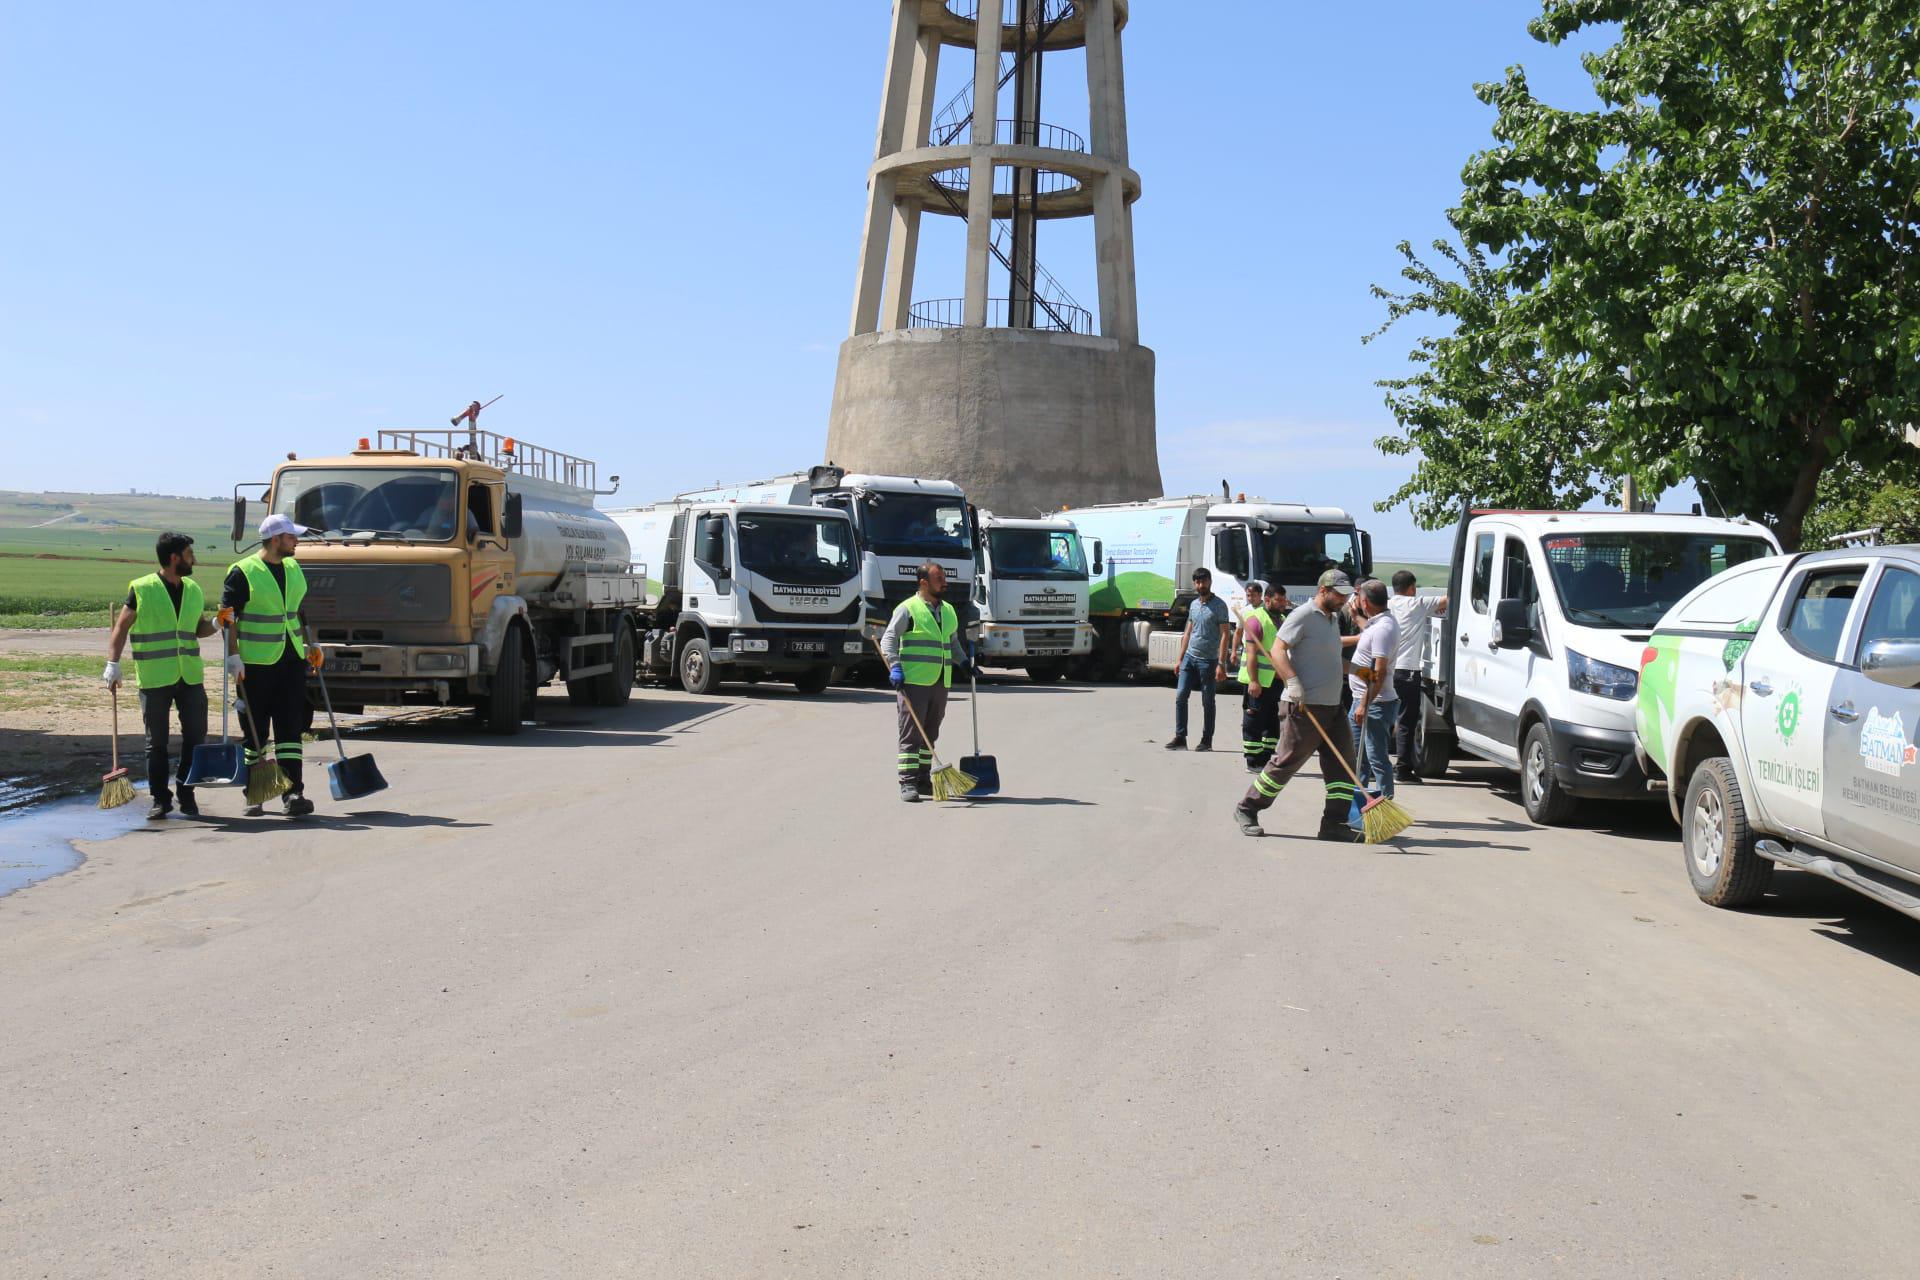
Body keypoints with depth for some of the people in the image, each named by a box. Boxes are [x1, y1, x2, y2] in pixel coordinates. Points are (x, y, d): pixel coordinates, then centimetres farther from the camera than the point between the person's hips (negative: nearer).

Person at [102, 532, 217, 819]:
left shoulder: (194, 590, 11)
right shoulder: (142, 589, -4)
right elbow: (121, 627, -4)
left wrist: (215, 625, 0)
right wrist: (113, 663, -14)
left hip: (190, 677, 4)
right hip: (154, 679, -4)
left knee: (195, 736, 3)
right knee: (157, 741, 4)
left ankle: (186, 794, 16)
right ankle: (160, 798, 14)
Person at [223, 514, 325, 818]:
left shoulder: (293, 568, 11)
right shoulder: (242, 573, -9)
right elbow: (227, 617, -10)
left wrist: (311, 644, 17)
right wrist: (233, 656, -15)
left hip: (292, 660, 5)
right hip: (256, 663, -5)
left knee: (291, 727, -1)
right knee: (256, 731, 5)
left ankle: (293, 792, -4)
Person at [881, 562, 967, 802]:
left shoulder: (949, 611, 17)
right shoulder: (908, 609, -5)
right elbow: (888, 640, -9)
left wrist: (963, 662, 13)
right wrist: (895, 667, -22)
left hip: (941, 683, 7)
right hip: (913, 681, -7)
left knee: (930, 734, 12)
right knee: (911, 734, -7)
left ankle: (923, 780, 20)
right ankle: (907, 783, -7)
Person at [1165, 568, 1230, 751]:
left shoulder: (1219, 605, -7)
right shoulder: (1194, 604, 13)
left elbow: (1225, 635, -10)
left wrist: (1221, 664, -17)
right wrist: (1180, 658, 14)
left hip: (1208, 660, -6)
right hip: (1190, 657, 6)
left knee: (1207, 702, 3)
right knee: (1180, 696, -2)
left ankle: (1206, 741, 10)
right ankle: (1180, 738, 2)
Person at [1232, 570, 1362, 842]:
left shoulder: (1333, 619, 18)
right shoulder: (1303, 616, -10)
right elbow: (1278, 649, -20)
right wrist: (1293, 682, -29)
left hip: (1332, 707, 9)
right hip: (1304, 707, -9)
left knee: (1341, 766, 2)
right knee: (1286, 762, -2)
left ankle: (1334, 824, 4)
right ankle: (1247, 809, 12)